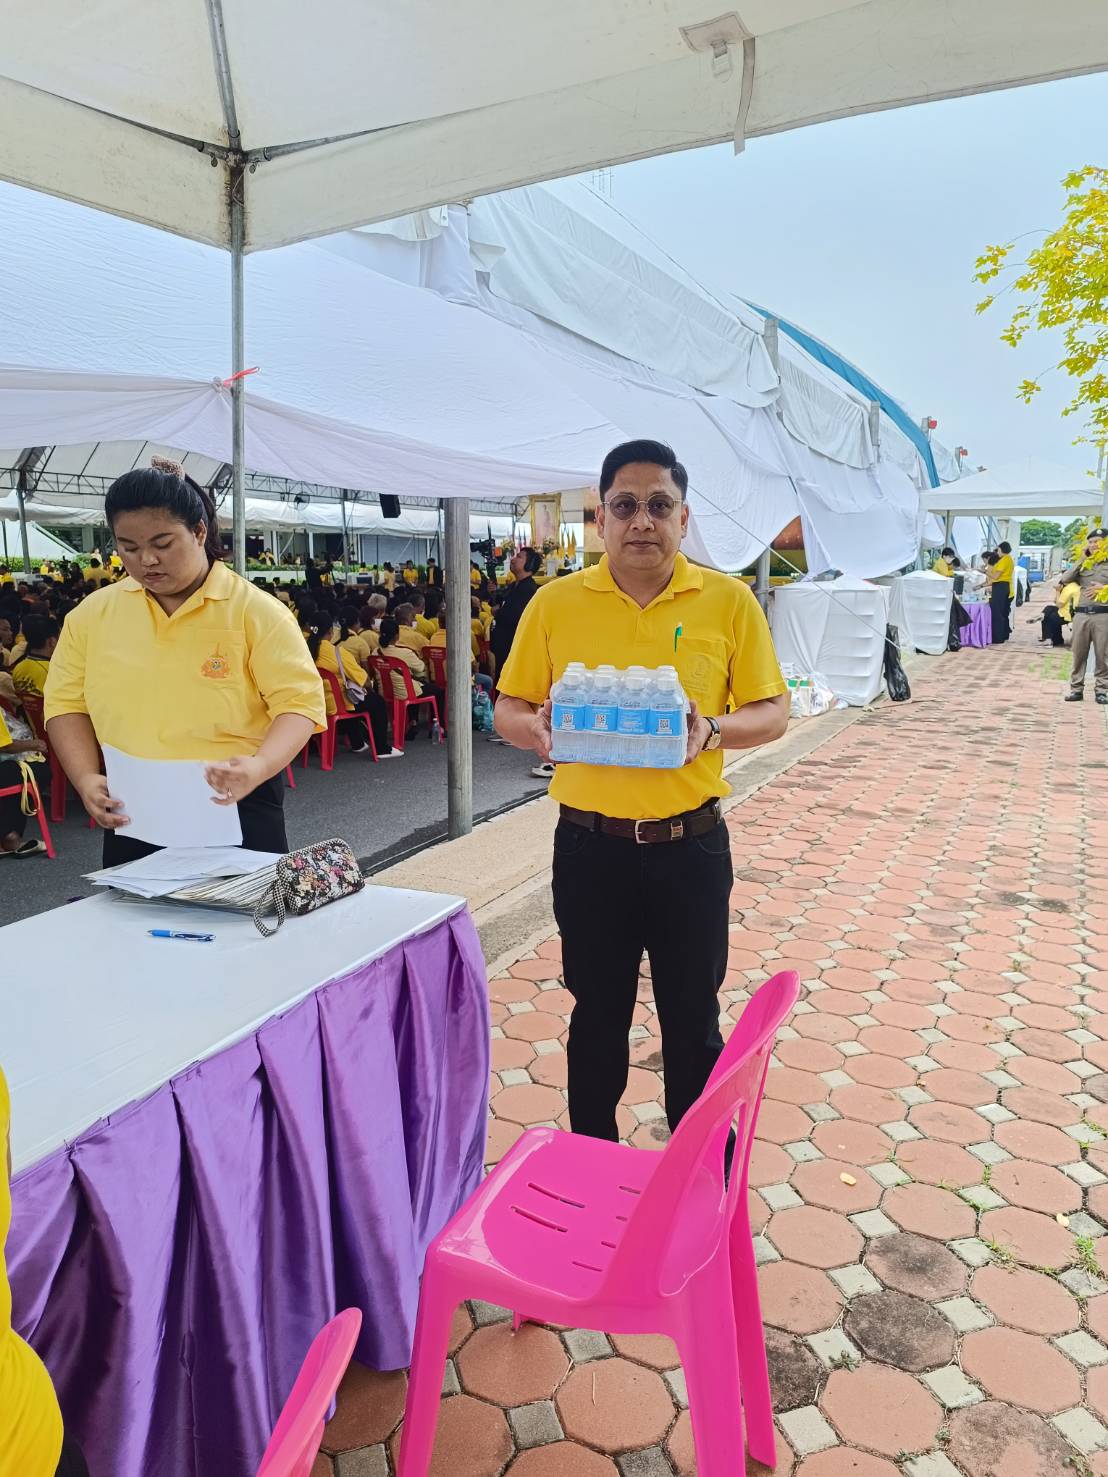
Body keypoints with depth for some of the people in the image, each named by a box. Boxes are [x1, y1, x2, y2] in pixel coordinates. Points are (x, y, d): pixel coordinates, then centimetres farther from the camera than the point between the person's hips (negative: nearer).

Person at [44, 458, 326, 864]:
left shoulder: (256, 611, -9)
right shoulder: (91, 614, 3)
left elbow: (298, 701, -13)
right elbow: (68, 703, 8)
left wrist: (259, 767, -30)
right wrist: (85, 779, -8)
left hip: (237, 805, -3)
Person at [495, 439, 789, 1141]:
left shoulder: (729, 601, -2)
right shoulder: (555, 603, 0)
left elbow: (773, 712, 1)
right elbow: (508, 709, 5)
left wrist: (712, 729, -19)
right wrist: (537, 728, -17)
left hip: (690, 845, 0)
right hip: (590, 845, 1)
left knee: (693, 1020, 14)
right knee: (597, 1016, 17)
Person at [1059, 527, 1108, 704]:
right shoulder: (1083, 564, 14)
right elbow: (1065, 579, 0)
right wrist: (1081, 560, 2)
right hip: (1081, 614, 3)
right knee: (1079, 653, 5)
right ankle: (1076, 689, 10)